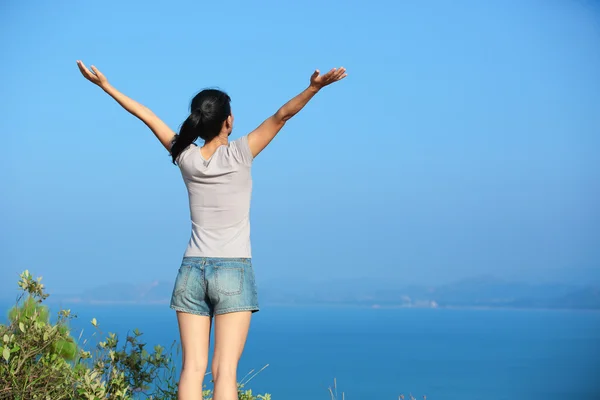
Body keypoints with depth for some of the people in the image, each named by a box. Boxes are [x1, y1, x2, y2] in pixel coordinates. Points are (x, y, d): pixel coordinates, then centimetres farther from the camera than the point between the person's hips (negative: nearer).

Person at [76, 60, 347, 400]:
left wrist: (105, 86, 16)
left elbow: (148, 116, 9)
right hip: (233, 271, -3)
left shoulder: (186, 157, 1)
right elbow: (281, 116, -14)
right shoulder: (239, 154, -8)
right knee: (224, 370, -8)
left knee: (193, 367, -1)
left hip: (192, 271, 4)